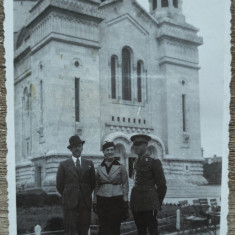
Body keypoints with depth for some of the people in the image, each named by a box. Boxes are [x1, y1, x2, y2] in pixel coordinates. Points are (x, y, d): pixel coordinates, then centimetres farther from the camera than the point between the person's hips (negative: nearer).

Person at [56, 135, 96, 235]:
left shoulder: (89, 164, 11)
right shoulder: (64, 165, 4)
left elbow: (92, 182, 16)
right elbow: (59, 184, 7)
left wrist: (86, 195, 11)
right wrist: (67, 196, 7)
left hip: (85, 203, 2)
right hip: (70, 204, -2)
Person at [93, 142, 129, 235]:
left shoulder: (120, 167, 1)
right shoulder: (99, 168, 7)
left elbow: (125, 185, 3)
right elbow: (97, 186, 12)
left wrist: (125, 203, -3)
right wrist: (95, 203, 8)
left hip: (117, 201, -1)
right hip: (102, 202, 2)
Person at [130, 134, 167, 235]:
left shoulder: (154, 161, -7)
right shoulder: (136, 162, 14)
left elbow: (162, 185, -4)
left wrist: (158, 203, 2)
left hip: (149, 204, -7)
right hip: (136, 202, 7)